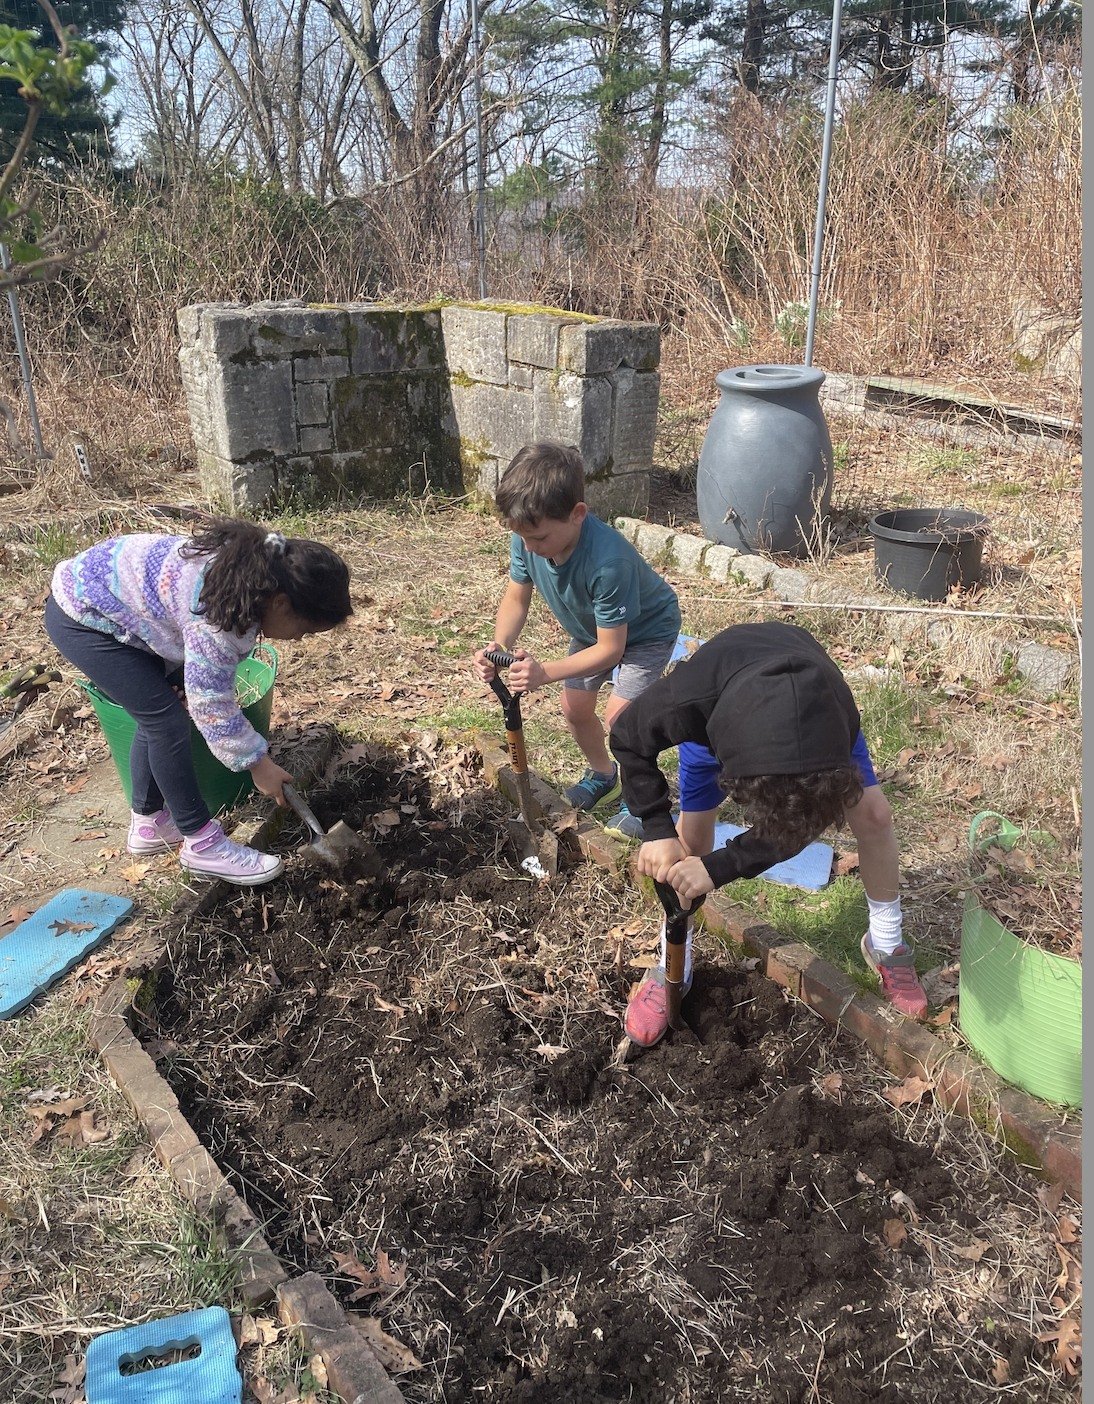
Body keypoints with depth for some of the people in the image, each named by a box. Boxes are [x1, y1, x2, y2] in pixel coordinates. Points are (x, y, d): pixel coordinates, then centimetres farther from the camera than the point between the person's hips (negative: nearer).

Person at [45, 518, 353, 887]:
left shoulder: (252, 568, -6)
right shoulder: (216, 615, -34)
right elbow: (212, 707, -23)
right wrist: (258, 763, -13)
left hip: (109, 594, 9)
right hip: (83, 617, -9)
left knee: (157, 715, 11)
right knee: (168, 721, -9)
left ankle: (148, 822, 27)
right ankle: (202, 844, 2)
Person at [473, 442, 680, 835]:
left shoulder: (608, 560, -45)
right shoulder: (527, 538, -28)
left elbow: (610, 649, -35)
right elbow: (516, 597, -12)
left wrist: (545, 672, -44)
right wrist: (500, 647, -31)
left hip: (646, 629, -6)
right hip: (592, 626, 7)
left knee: (619, 714, -18)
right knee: (574, 707, 12)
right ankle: (602, 776, 40)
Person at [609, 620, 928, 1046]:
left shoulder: (836, 716, -44)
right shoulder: (690, 700, -48)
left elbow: (800, 823, -28)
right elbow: (627, 739, -25)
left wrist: (718, 868, -38)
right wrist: (658, 831, -34)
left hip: (810, 708, 1)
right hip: (715, 710, 0)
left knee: (872, 814, -7)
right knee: (692, 834, -5)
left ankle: (886, 943, 18)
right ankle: (672, 968, 15)